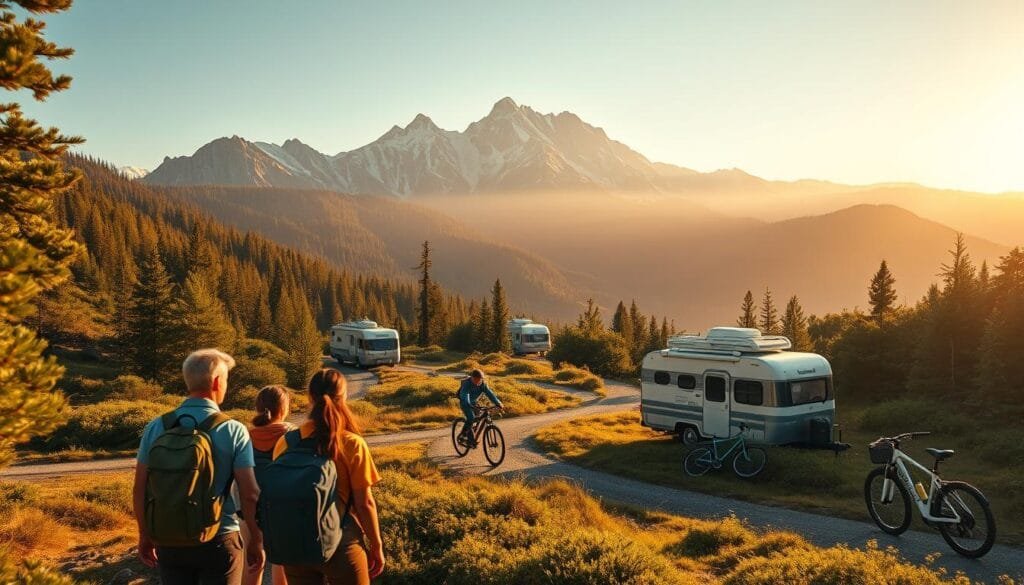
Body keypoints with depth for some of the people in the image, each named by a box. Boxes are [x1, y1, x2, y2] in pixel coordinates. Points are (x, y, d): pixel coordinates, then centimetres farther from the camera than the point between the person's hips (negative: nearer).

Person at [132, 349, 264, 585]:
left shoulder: (155, 428, -4)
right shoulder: (234, 431, -12)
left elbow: (140, 490, 0)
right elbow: (250, 495, -14)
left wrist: (145, 535, 14)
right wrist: (256, 541, -1)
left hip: (168, 542, 3)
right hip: (218, 540, -3)